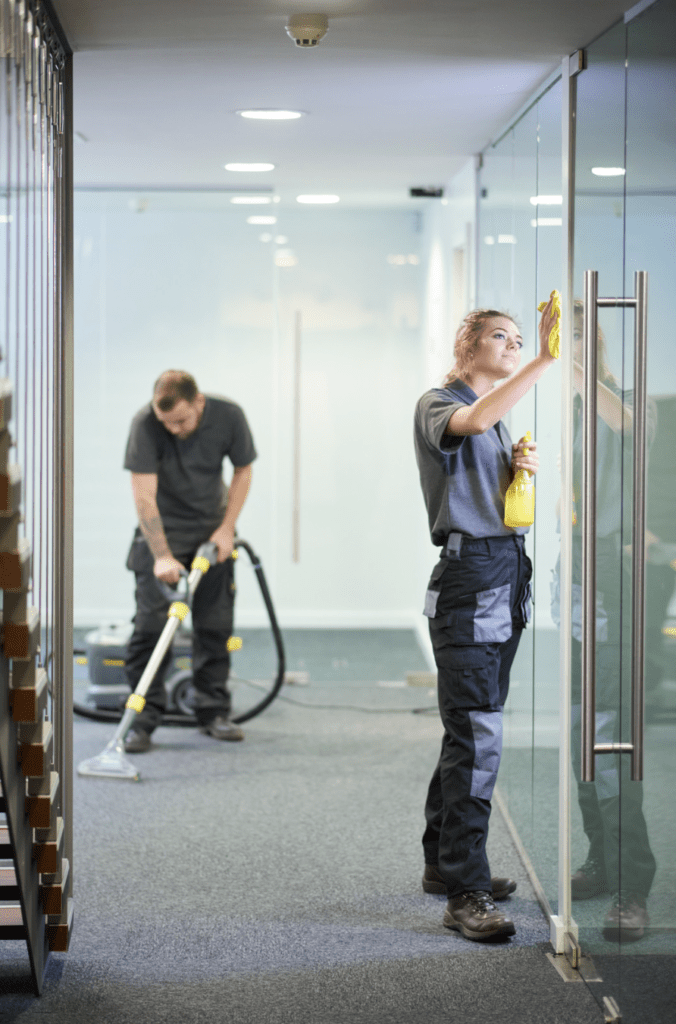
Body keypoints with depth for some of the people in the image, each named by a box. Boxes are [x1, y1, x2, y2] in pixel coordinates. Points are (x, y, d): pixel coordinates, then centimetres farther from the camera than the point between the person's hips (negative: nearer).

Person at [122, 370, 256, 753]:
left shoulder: (229, 416, -19)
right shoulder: (145, 424, -26)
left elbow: (243, 471, -2)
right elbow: (144, 496, -26)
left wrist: (227, 529, -9)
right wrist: (162, 556, -31)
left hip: (212, 527, 3)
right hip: (162, 528, -2)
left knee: (215, 623, 2)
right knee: (152, 623, -10)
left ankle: (214, 712, 12)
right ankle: (144, 719, -7)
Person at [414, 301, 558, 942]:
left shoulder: (500, 419, 22)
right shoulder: (437, 406, -5)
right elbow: (473, 422, -30)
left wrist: (522, 470, 5)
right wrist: (544, 361, -33)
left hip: (508, 576, 9)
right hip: (468, 576, -9)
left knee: (470, 729, 13)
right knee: (476, 734, -13)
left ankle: (443, 861, 22)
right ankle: (464, 893, -13)